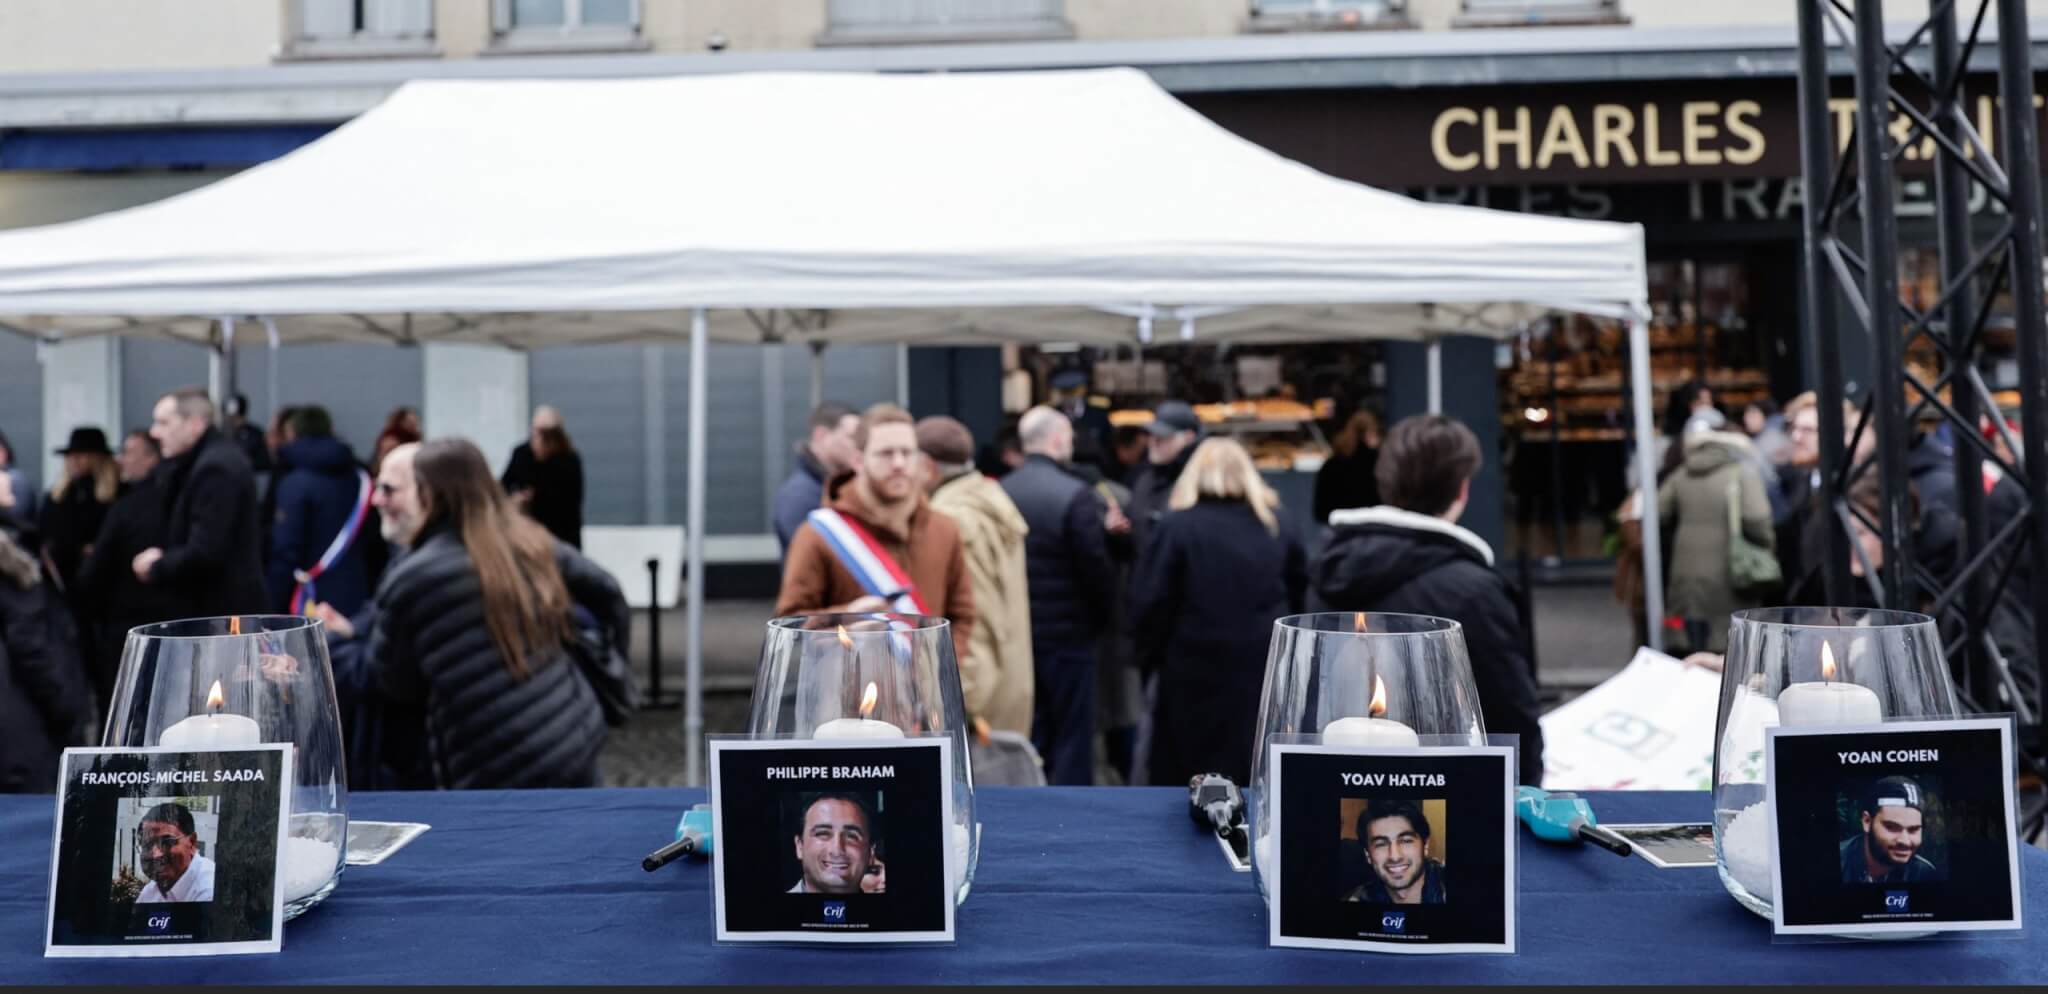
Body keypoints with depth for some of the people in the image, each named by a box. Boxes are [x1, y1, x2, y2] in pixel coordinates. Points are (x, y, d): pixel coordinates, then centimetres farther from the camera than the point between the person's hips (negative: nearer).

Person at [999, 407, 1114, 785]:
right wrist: (1101, 619, 2)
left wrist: (1010, 612, 13)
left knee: (1024, 737, 15)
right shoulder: (1075, 495, -16)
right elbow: (1095, 567, -13)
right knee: (1071, 739, 5)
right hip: (1067, 633, -5)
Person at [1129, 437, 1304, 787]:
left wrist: (1152, 654, 4)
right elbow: (1299, 597, 11)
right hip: (1266, 668, 4)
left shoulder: (1176, 526, -6)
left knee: (1186, 777, 7)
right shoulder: (1275, 529, 8)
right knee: (1257, 778, 13)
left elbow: (1149, 601, -8)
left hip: (1197, 669, -4)